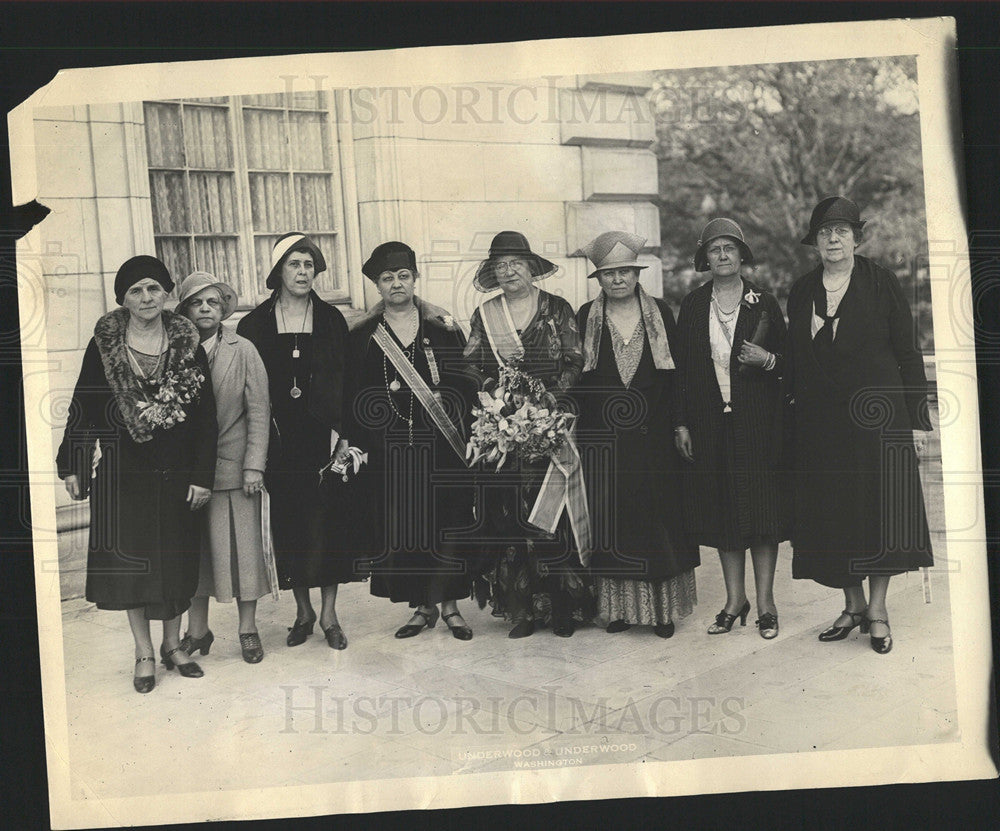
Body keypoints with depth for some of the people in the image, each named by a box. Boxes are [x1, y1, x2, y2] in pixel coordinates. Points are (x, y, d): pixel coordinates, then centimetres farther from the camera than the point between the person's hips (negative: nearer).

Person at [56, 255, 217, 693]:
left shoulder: (187, 344, -2)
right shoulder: (103, 345, -3)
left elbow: (207, 415, -2)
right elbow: (83, 406, 2)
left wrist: (202, 475, -5)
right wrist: (72, 466, 1)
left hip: (176, 472, 1)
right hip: (123, 472, -1)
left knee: (177, 558, 9)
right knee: (130, 560, 4)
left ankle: (173, 645, 26)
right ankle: (144, 653, 17)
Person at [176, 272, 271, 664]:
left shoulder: (243, 351, -1)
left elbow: (258, 412, -3)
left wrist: (254, 466, -8)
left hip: (233, 467, -2)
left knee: (241, 548, 4)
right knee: (195, 550, 10)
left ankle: (248, 629, 17)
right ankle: (197, 631, 23)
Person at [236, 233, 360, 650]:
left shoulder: (331, 320, 4)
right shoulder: (255, 325, 4)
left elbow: (346, 382, 2)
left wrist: (343, 434, -7)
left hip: (323, 435, 0)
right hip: (279, 439, 1)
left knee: (328, 520, 0)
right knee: (288, 521, 6)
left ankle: (329, 614, 10)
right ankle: (303, 611, 20)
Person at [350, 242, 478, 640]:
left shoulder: (442, 328, 6)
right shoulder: (363, 337, 6)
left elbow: (467, 384, 5)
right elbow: (356, 398, 4)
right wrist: (356, 442, -6)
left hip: (440, 446, 0)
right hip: (389, 452, 0)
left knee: (446, 526, 3)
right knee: (401, 530, 3)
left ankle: (450, 604, 18)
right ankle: (423, 607, 18)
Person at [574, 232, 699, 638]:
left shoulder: (660, 314, 5)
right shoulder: (586, 317, 5)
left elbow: (676, 374, 6)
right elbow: (574, 378, 5)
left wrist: (678, 423, -2)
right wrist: (576, 426, -2)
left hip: (653, 434, 0)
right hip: (601, 436, 0)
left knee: (657, 516, 3)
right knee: (609, 520, 3)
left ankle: (662, 607, 12)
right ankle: (619, 606, 14)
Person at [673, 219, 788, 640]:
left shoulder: (764, 303, 4)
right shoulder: (693, 305, 7)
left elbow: (787, 359, 9)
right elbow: (682, 367, 7)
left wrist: (767, 360, -14)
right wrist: (681, 423, 2)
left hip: (758, 420, -1)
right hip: (710, 423, 2)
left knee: (762, 508, -1)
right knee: (721, 511, 5)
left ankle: (765, 601, 8)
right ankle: (735, 600, 17)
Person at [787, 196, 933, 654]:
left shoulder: (882, 283, 0)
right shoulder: (801, 291, 9)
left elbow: (907, 352, 0)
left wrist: (917, 417, -3)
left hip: (877, 415, -3)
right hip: (819, 422, 3)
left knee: (879, 508, 0)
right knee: (831, 512, 5)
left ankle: (877, 610, 12)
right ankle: (853, 605, 19)